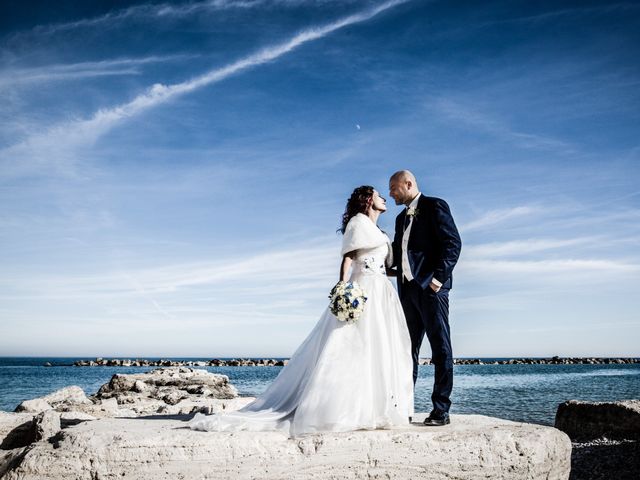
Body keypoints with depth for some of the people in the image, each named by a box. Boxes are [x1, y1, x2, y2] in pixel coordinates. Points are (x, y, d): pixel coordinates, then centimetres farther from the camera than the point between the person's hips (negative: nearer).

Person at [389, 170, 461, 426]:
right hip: (407, 289, 8)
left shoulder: (435, 206, -2)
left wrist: (438, 277, -18)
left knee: (440, 348, -4)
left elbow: (453, 243, -11)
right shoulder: (401, 218, 23)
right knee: (407, 350, 8)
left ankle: (441, 410, -2)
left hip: (431, 287, -8)